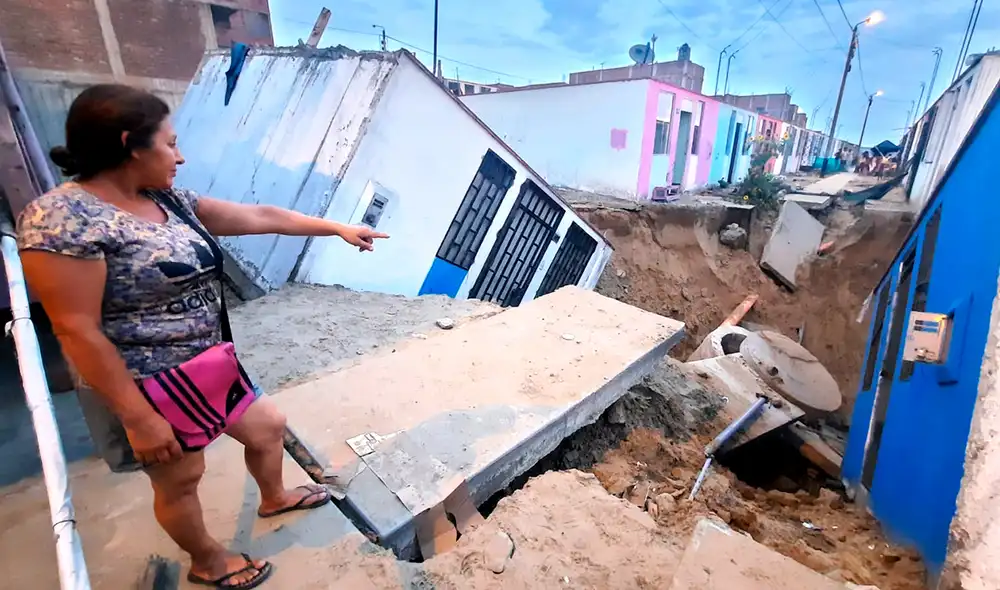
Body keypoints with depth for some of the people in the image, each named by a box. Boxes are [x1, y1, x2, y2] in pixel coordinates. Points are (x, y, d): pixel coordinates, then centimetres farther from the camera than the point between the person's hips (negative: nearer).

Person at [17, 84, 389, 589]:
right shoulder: (61, 219, -22)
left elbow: (259, 216, 6)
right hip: (147, 387, -8)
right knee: (180, 480, 15)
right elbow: (76, 332, -23)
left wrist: (337, 228, 10)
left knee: (267, 427, 21)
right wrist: (140, 419, -20)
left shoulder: (167, 200, 2)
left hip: (206, 368, 8)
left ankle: (274, 498, 51)